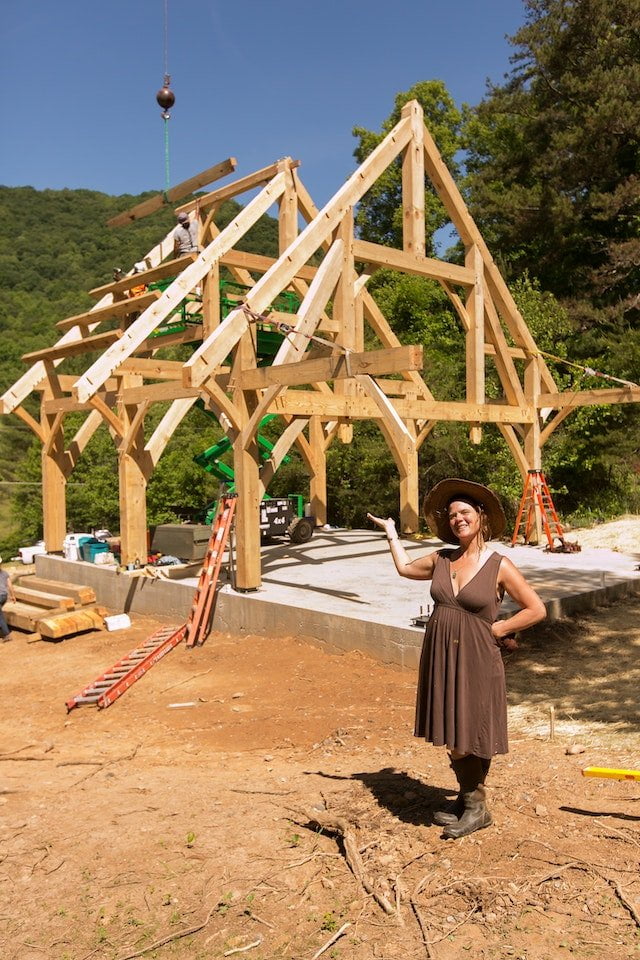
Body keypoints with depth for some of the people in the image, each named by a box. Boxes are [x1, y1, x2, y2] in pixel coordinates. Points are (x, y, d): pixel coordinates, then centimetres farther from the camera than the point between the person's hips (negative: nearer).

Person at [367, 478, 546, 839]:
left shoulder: (500, 566, -8)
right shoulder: (441, 560, 6)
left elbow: (537, 609, -4)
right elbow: (405, 567, 24)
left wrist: (498, 628, -8)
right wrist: (391, 531, 28)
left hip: (476, 661, -5)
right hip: (441, 658, 5)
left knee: (470, 737, 2)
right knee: (451, 736, 14)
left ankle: (477, 808, 22)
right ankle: (466, 799, 32)